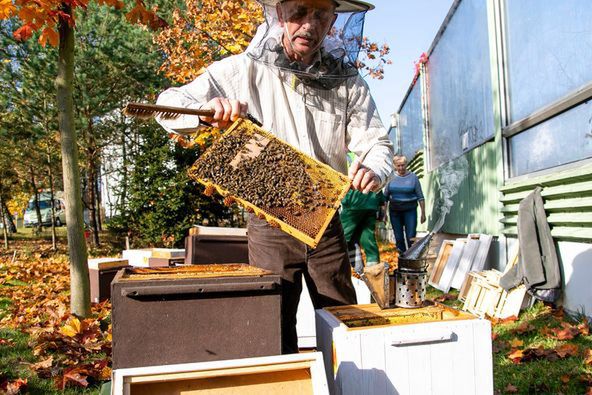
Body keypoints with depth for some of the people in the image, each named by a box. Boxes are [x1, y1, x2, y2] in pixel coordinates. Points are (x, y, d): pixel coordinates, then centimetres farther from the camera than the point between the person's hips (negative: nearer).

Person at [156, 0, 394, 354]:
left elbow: (377, 142, 3)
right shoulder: (245, 70, -5)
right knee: (275, 333, 7)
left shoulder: (346, 81, 2)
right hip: (270, 225, -2)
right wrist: (206, 109, -28)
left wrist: (374, 170, -20)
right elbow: (169, 104, -5)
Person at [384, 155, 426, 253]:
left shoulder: (413, 177, -2)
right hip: (394, 211, 2)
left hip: (410, 210, -2)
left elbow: (420, 197, 0)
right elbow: (385, 196, 8)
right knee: (398, 238, 7)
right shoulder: (391, 177, 2)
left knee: (411, 237, -4)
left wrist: (423, 213, -3)